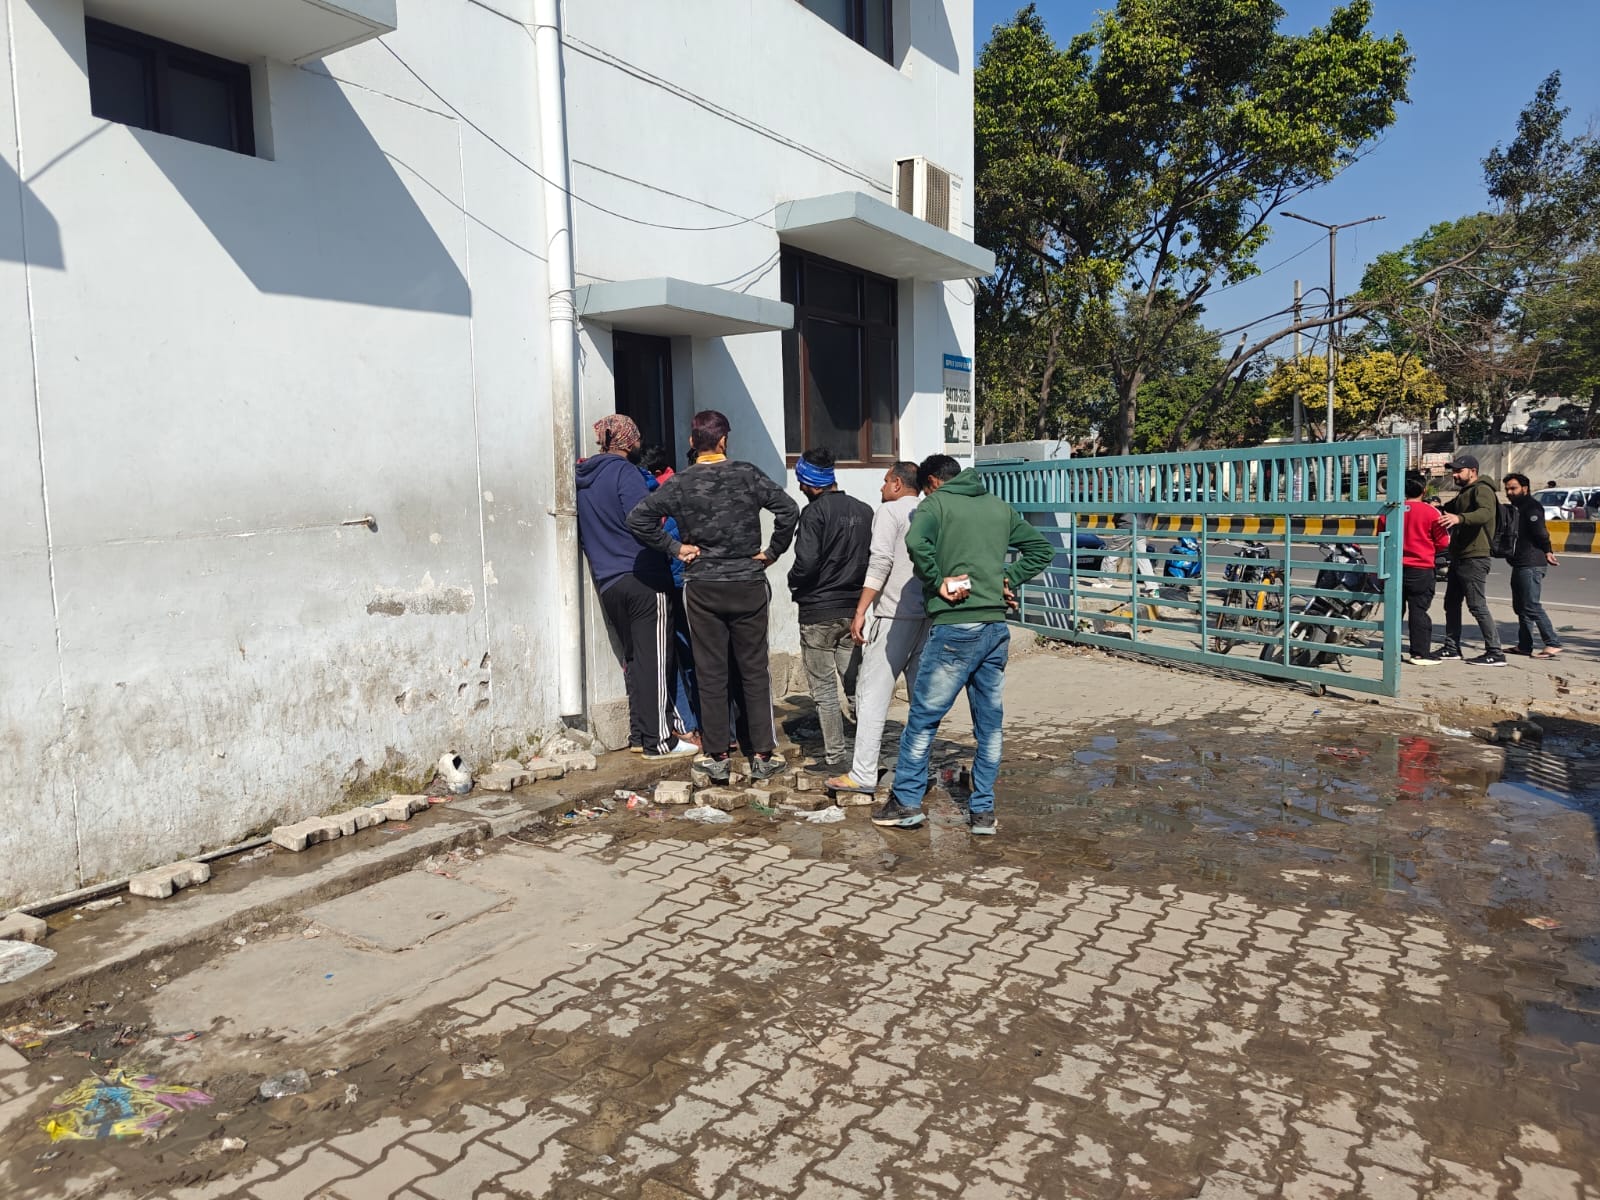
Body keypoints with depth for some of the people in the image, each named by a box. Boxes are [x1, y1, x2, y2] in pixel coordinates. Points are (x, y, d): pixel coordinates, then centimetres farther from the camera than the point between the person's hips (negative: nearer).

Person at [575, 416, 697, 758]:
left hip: (608, 585, 7)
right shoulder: (625, 472, -9)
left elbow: (582, 536, 18)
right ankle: (658, 740, 3)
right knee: (654, 661, -1)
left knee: (634, 659, 16)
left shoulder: (582, 479, 13)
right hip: (644, 579, -7)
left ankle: (640, 733, 21)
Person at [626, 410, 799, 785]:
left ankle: (715, 758, 11)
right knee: (755, 670, 8)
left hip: (701, 588, 1)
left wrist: (673, 547, -1)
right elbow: (788, 509, -12)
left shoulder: (680, 483, -3)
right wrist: (773, 550, -2)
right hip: (748, 585, 0)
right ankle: (763, 754, 11)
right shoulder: (747, 474, -5)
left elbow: (637, 518, -8)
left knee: (711, 673, 7)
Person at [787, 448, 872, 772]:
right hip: (854, 609, 6)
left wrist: (793, 583, -2)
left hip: (818, 612, -6)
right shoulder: (864, 511, 5)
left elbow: (807, 562, -21)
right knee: (856, 685, 12)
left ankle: (834, 756, 8)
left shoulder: (815, 512, -14)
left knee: (824, 689, 4)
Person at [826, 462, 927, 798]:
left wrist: (861, 612, -14)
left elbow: (880, 563, -14)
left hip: (893, 615, -7)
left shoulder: (889, 512, -3)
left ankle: (863, 775, -6)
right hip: (927, 615, 7)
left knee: (873, 694, -5)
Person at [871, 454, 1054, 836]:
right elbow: (1041, 549, 20)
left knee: (924, 716, 4)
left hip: (955, 627, -6)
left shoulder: (936, 503, 0)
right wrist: (1009, 580, 13)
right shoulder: (1000, 507, 17)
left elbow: (916, 541, -21)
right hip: (996, 628, 6)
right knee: (990, 722, 10)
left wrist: (937, 582, -10)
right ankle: (983, 811, 15)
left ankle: (906, 802, 11)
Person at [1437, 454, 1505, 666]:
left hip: (1474, 558, -10)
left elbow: (1486, 513, -32)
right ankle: (1451, 647, 22)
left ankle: (1495, 653, -9)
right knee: (1451, 603, 14)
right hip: (1458, 558, 10)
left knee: (1477, 606, -11)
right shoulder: (1463, 494, 20)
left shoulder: (1482, 490, -12)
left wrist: (1459, 518, -49)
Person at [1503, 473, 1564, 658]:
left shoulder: (1532, 507, -10)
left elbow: (1540, 533, -19)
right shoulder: (1516, 509, 21)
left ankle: (1553, 643, -11)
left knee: (1531, 606, -13)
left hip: (1531, 565, -10)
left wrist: (1547, 552, -11)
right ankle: (1524, 645, 17)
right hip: (1520, 564, 10)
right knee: (1520, 606, 12)